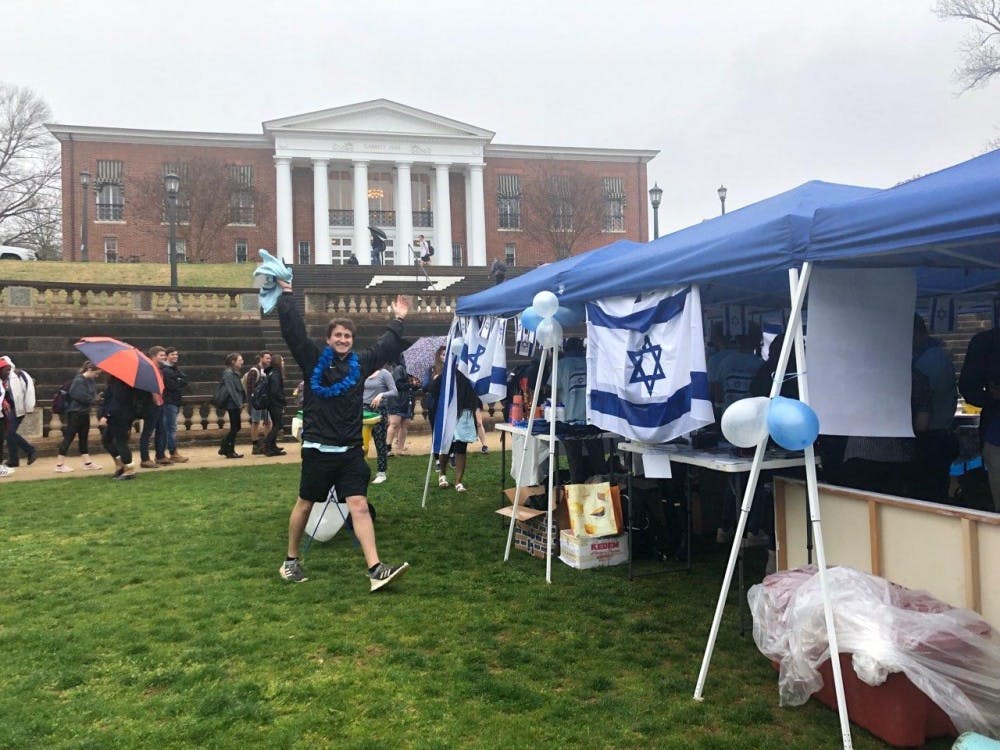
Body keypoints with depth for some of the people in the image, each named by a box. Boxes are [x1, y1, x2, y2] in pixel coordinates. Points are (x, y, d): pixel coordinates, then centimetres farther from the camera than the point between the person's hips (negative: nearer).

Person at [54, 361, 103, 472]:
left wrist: (96, 398, -10)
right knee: (69, 437, -1)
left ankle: (87, 463, 18)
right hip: (75, 413, -9)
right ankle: (59, 464, 6)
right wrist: (94, 399, -12)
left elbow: (93, 395, 10)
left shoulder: (91, 381, 6)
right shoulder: (78, 381, -18)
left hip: (85, 413, 9)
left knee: (83, 438, 12)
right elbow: (82, 397, -25)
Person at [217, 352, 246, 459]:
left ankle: (224, 448, 22)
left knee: (236, 427, 14)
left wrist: (240, 403, 12)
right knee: (235, 427, -2)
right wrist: (239, 404, -18)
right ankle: (230, 451, 6)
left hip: (235, 405, 9)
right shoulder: (229, 373, -13)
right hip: (233, 405, -9)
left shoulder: (235, 373, 16)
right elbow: (231, 390, -19)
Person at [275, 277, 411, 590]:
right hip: (317, 449, -3)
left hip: (351, 450, 3)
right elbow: (293, 330, -9)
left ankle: (376, 570, -9)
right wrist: (286, 295, -10)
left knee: (359, 505, -4)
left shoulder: (360, 363, 9)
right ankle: (290, 561, 31)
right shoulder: (313, 360, -1)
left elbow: (386, 345, 22)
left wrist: (398, 320, 28)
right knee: (305, 504, 12)